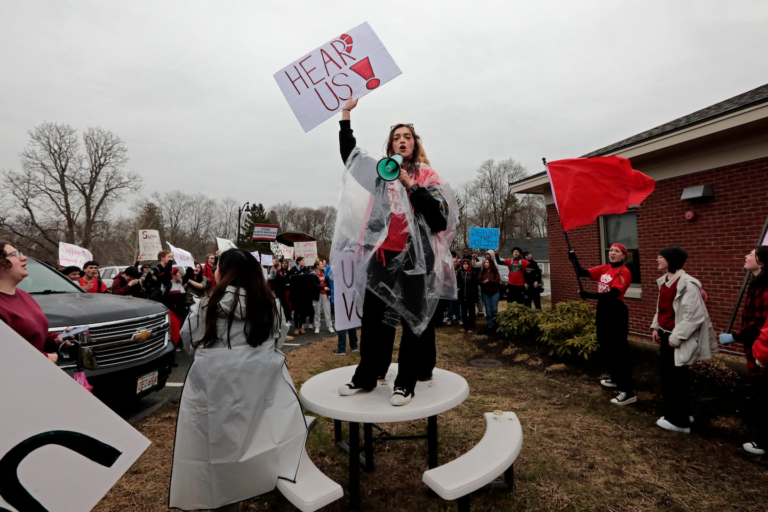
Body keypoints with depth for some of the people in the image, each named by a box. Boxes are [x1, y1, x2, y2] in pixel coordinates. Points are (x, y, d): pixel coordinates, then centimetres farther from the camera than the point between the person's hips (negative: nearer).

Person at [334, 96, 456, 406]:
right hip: (383, 254, 3)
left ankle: (406, 382, 11)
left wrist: (408, 184, -11)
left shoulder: (428, 176, 6)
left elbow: (438, 212, -6)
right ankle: (366, 377, 19)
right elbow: (348, 153, 13)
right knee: (374, 316, 7)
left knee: (414, 317, 1)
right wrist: (346, 113, 9)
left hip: (415, 255, -2)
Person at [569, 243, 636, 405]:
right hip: (603, 309, 8)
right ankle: (616, 379, 38)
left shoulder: (624, 272, -13)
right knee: (608, 346, 20)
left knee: (619, 350, -6)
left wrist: (589, 295, -28)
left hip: (616, 311, -8)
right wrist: (574, 259, -11)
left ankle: (628, 392, 1)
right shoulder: (604, 268, 8)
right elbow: (582, 273, 4)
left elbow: (612, 294, -23)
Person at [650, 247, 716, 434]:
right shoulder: (664, 281, 8)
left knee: (673, 377, 0)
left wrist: (676, 337, -19)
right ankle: (683, 413, 32)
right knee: (668, 374, 16)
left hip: (677, 338, -9)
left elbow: (694, 316, -21)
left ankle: (678, 420, 14)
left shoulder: (687, 284, -20)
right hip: (665, 335, 9)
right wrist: (656, 327, 10)